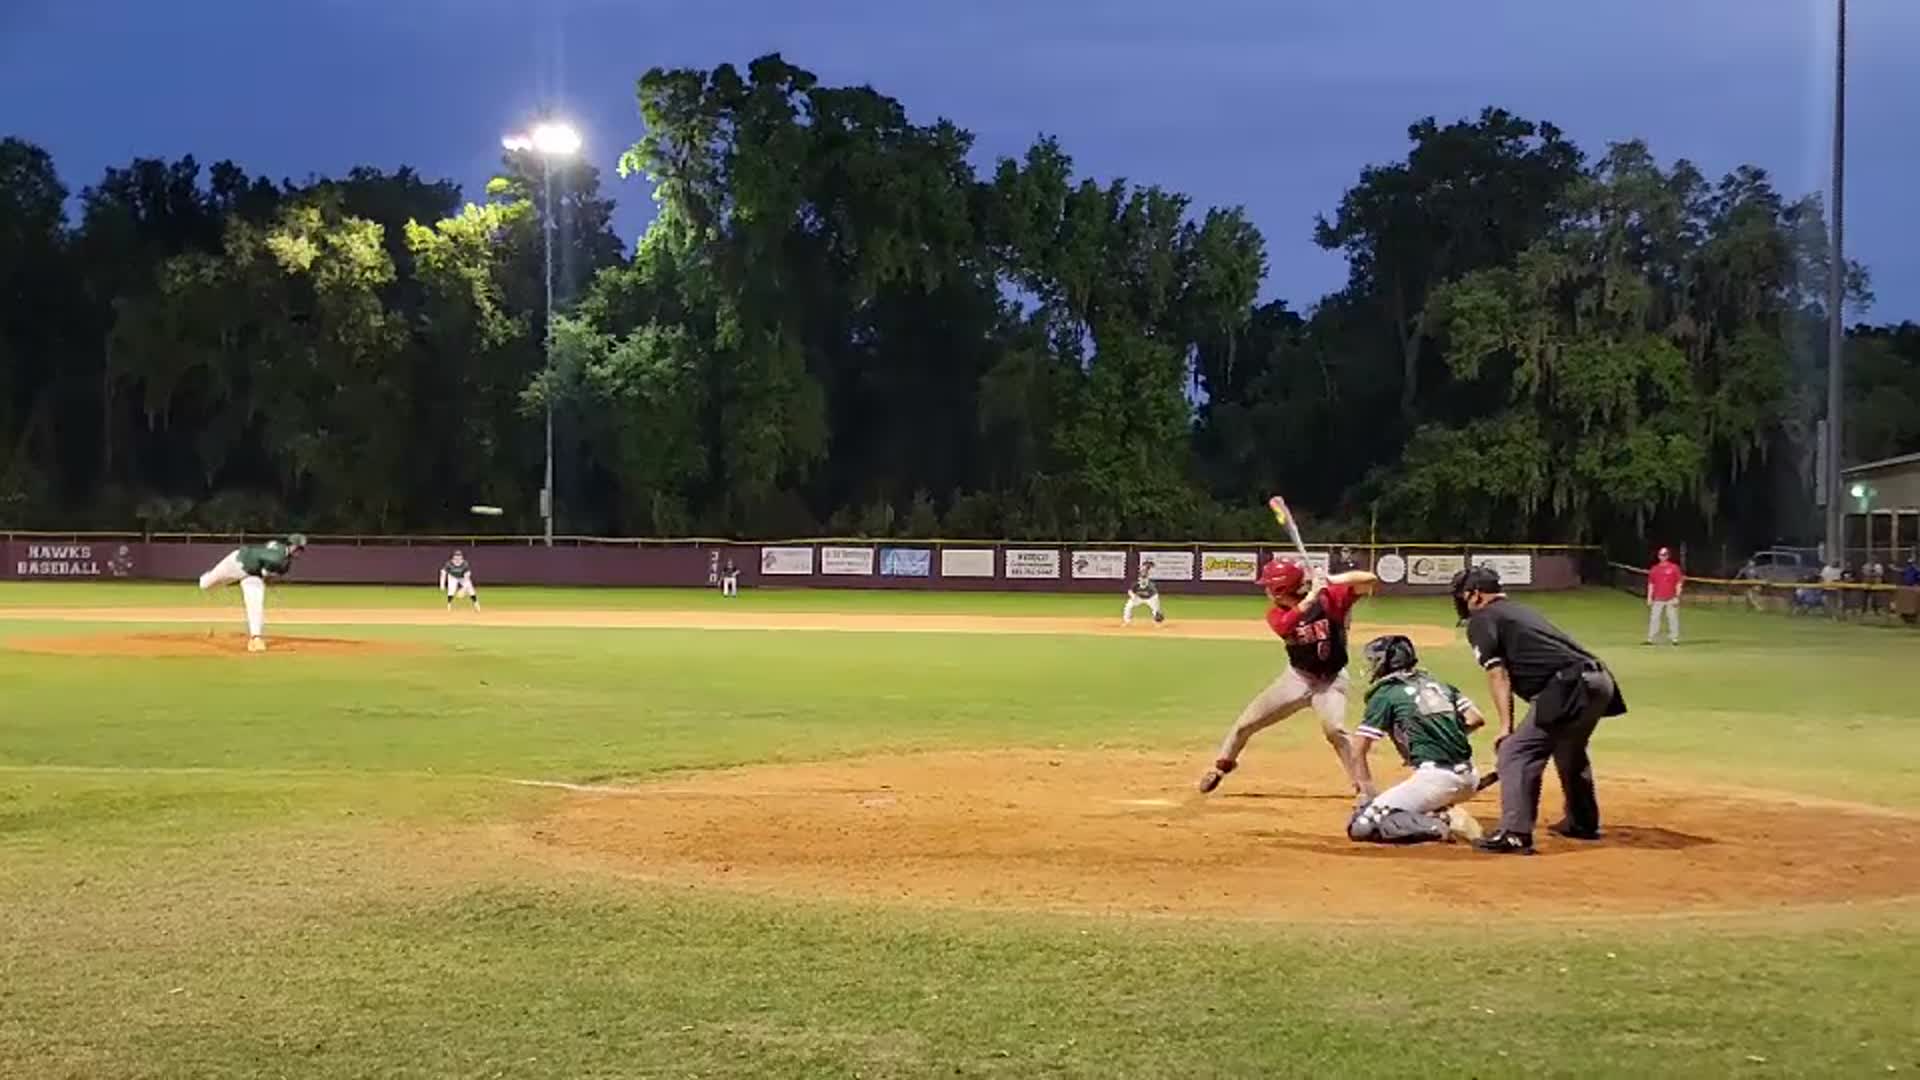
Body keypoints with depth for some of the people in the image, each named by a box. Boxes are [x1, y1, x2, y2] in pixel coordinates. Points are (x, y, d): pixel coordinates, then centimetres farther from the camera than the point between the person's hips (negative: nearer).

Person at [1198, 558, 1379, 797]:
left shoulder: (1330, 598, -19)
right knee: (1245, 723, 5)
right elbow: (1285, 625, -34)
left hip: (1330, 680, -4)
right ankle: (1222, 766, 31)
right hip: (1297, 677, 4)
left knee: (1335, 729, -30)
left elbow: (1369, 581, -27)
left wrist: (1332, 581, -38)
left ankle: (1362, 785, -17)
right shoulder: (1276, 614, -9)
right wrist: (1312, 596, -40)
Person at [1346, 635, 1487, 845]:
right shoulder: (1439, 685, 20)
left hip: (1435, 778, -7)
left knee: (1359, 827, -6)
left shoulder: (1384, 694, 4)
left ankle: (1439, 826, -16)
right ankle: (1446, 815, 5)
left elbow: (1358, 753, 2)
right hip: (1469, 780, 7)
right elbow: (1476, 720, 12)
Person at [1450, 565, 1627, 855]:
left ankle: (1515, 834, -16)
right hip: (1600, 681, 9)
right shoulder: (1522, 611, 29)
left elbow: (1498, 674, -6)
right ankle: (1583, 823, 45)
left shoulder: (1481, 620, 4)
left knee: (1516, 752, -7)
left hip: (1570, 686, -9)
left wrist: (1506, 727, -10)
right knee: (1569, 751, 31)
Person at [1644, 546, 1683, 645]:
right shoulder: (1654, 569, 10)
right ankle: (1650, 639, -1)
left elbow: (1679, 583, 0)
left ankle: (1674, 638, 3)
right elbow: (1651, 584, 13)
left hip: (1671, 599, -2)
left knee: (1673, 618, -2)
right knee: (1654, 618, -2)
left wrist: (1677, 597, -7)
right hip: (1657, 599, 2)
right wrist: (1649, 597, 8)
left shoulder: (1674, 568, 2)